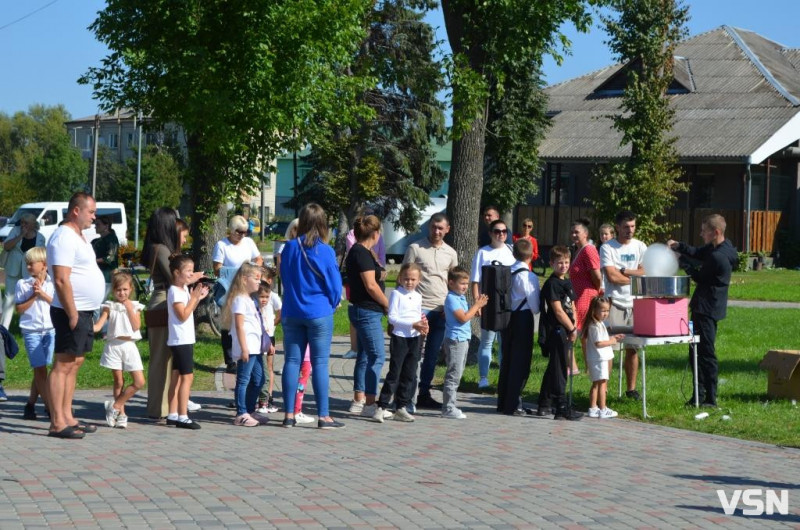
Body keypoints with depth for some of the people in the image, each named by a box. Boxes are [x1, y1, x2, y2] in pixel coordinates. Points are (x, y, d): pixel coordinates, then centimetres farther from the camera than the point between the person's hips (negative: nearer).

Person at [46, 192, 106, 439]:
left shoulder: (77, 237, 17)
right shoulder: (64, 237, -15)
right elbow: (61, 280, -22)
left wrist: (82, 314, 19)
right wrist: (72, 314, -22)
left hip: (83, 311, 10)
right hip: (72, 311, -10)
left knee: (74, 364, 12)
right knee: (63, 365, -8)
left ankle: (67, 418, 17)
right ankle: (57, 424, -8)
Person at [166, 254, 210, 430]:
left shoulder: (184, 289, 13)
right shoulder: (175, 291, -15)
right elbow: (183, 315, -21)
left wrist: (198, 298, 10)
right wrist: (194, 297, -19)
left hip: (186, 340, 10)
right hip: (181, 341, -10)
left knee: (177, 376, 11)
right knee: (187, 376, -11)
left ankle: (173, 415, 14)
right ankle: (182, 417, -12)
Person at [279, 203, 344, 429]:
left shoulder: (289, 248, -1)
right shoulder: (325, 251, -12)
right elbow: (335, 285, -5)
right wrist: (332, 305, 14)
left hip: (291, 313, 3)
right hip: (319, 313, -3)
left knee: (292, 361, 7)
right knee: (320, 363, 0)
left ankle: (289, 414, 8)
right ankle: (323, 416, 1)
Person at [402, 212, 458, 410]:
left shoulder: (451, 253, 12)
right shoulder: (415, 248, -2)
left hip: (442, 310, 5)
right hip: (419, 308, -5)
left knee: (432, 355, 9)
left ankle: (424, 394, 17)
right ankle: (408, 395, -2)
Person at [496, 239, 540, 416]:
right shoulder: (529, 277, -14)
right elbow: (535, 305, -11)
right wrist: (535, 310, 8)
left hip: (508, 317, 6)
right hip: (523, 319, -6)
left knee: (507, 359, 15)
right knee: (521, 362, 1)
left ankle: (502, 402, 21)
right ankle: (513, 405, 1)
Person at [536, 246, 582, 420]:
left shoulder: (567, 283, 16)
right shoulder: (552, 284, -13)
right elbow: (558, 311, -17)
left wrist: (574, 326, 4)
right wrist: (572, 329, -11)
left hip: (566, 332, 9)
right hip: (556, 330, -9)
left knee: (554, 368, 15)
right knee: (559, 369, -8)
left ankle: (544, 405, 23)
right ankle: (562, 408, -7)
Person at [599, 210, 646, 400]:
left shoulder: (640, 247, 10)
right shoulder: (607, 248, -3)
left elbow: (644, 272, 0)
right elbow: (612, 277, -12)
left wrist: (623, 271, -9)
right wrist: (634, 277, -3)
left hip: (635, 304, 4)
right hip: (614, 303, -4)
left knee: (632, 348, 8)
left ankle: (631, 388, 16)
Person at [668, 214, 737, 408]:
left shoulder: (718, 257, -24)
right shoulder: (723, 246, 7)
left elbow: (701, 277, -11)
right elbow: (698, 253, 19)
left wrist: (687, 268, 5)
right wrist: (678, 246, 6)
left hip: (707, 309, -10)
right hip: (704, 306, 10)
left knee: (706, 353, -4)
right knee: (696, 352, 15)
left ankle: (710, 398, 2)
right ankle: (700, 395, 20)